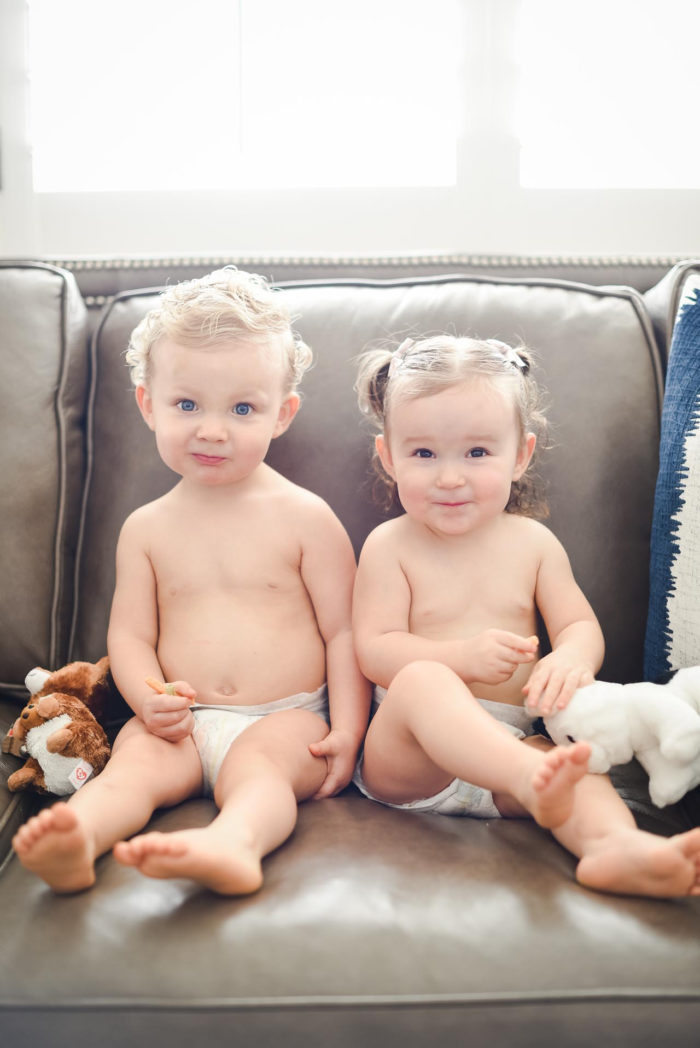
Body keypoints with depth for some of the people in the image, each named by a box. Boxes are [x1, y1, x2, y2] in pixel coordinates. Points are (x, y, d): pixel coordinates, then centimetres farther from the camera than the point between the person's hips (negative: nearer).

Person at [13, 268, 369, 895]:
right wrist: (149, 699, -13)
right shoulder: (147, 527, 8)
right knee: (135, 758, -25)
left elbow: (344, 632, -1)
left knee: (255, 764, -31)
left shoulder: (305, 518, -1)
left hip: (285, 717, -2)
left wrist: (348, 731, -10)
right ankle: (75, 843, -49)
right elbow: (130, 634, 8)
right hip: (186, 721, 3)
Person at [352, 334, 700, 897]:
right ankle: (536, 782, -55)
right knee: (420, 680, -34)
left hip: (510, 745, 3)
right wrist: (462, 657, -24)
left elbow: (582, 626, 6)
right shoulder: (390, 545, 0)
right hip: (407, 760, -3)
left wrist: (571, 660, -20)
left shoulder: (533, 542, 10)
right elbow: (374, 650, -7)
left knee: (575, 755, -26)